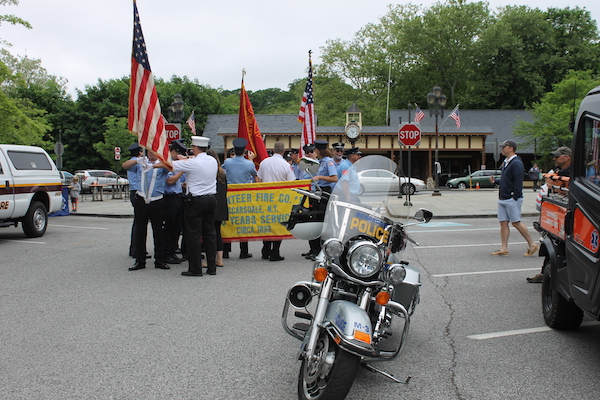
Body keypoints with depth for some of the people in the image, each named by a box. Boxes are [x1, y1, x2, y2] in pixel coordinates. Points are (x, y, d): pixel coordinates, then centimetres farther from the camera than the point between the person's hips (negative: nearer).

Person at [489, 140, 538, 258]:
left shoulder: (516, 163, -14)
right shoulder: (506, 162, 17)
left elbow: (518, 182, -19)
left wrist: (515, 197, -22)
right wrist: (495, 180, 10)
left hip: (512, 199, -9)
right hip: (502, 199, 9)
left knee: (516, 222, -5)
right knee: (503, 223, 6)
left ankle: (532, 245, 6)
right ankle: (504, 248, 8)